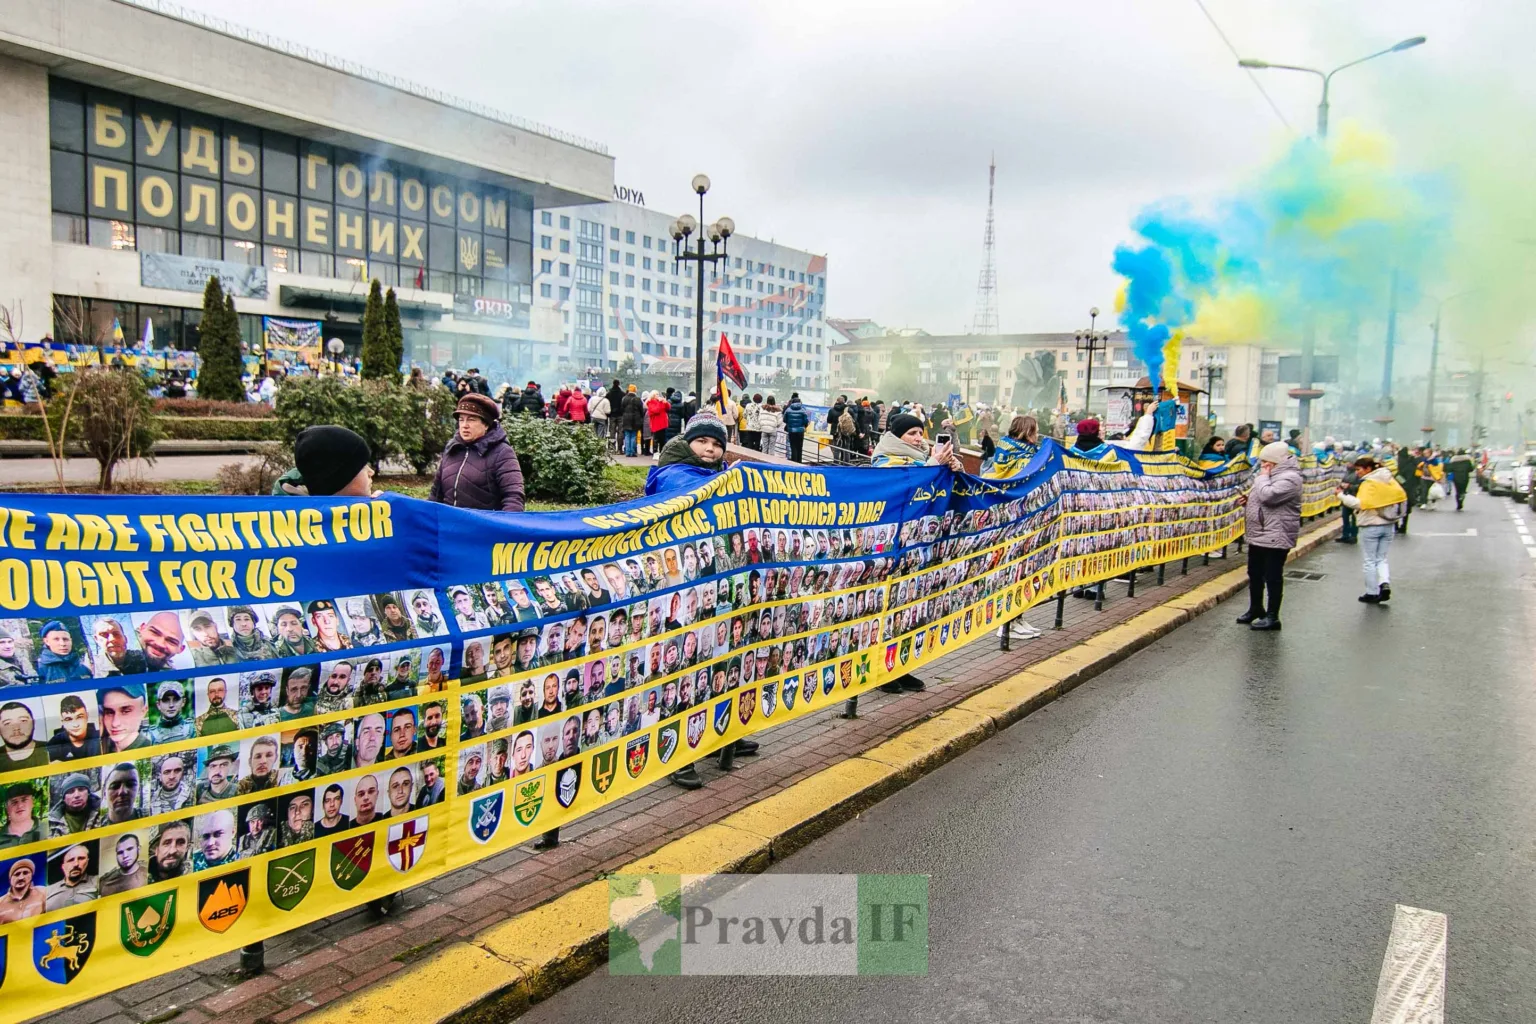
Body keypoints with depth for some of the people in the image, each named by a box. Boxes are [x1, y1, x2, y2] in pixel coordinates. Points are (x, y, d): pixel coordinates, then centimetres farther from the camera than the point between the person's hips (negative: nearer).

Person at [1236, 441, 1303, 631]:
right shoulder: (1272, 475, 16)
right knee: (1255, 574, 18)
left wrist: (1262, 476, -14)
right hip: (1258, 535, 10)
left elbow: (1267, 495, -30)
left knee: (1272, 577, -2)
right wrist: (1248, 500, 9)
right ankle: (1255, 609, 32)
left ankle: (1272, 617, 5)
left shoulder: (1289, 478, -16)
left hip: (1275, 537, -10)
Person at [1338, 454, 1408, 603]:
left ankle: (1372, 593, 10)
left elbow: (1360, 503, -29)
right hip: (1388, 525, 6)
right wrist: (1393, 515, 19)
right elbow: (1401, 497, 9)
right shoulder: (1389, 480, 5)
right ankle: (1385, 583, -6)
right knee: (1381, 559, 17)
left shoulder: (1368, 483, -16)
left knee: (1369, 561, 6)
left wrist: (1342, 495, -22)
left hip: (1370, 527, -6)